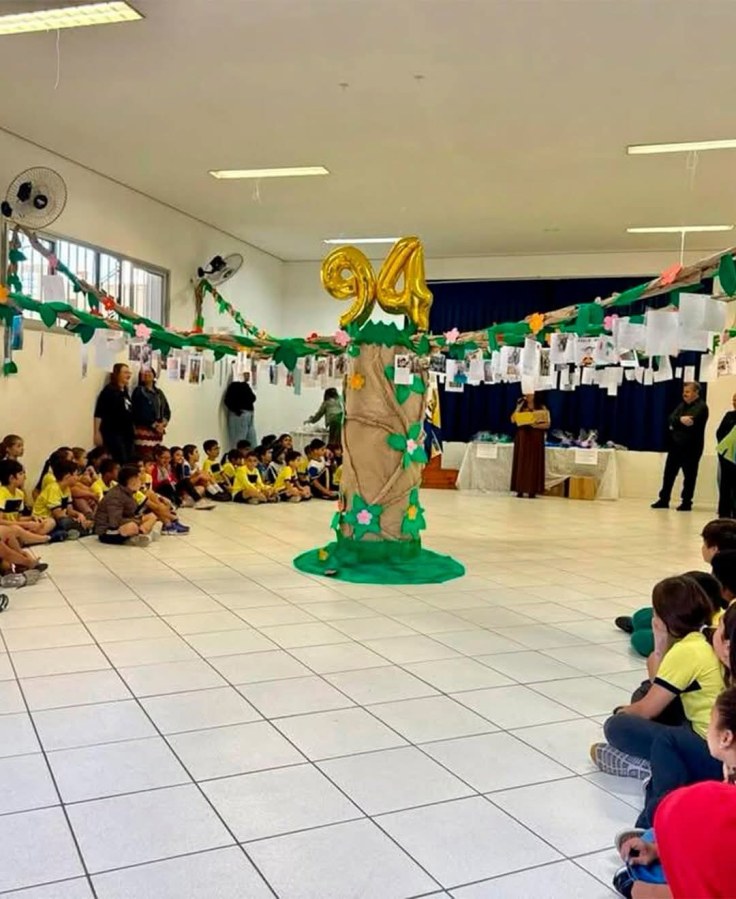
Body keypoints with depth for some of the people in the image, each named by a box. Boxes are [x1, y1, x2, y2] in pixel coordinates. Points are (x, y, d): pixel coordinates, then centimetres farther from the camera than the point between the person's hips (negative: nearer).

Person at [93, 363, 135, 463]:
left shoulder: (125, 392, 15)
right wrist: (97, 433, -17)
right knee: (120, 463, -15)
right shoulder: (109, 390, -6)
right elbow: (98, 414, -11)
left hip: (127, 433, 8)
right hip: (113, 433, -8)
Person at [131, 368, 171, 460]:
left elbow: (167, 410, 15)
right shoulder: (139, 391, 1)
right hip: (144, 430, -6)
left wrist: (163, 423, -4)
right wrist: (154, 425, -12)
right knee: (145, 459, -12)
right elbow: (139, 412, -9)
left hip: (158, 431, 6)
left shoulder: (159, 392, 19)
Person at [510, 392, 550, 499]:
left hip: (535, 439, -2)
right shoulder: (520, 407, 9)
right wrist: (519, 407, -9)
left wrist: (535, 425, -17)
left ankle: (532, 490, -2)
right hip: (522, 438, 2)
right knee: (521, 463, 0)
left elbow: (547, 424, -2)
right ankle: (520, 489, 2)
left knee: (533, 464, -3)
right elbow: (513, 420, -3)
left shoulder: (542, 408, 2)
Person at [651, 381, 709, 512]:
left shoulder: (701, 407, -9)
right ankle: (664, 500, 16)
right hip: (675, 445, 7)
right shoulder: (683, 405, 15)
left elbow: (690, 423, -22)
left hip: (691, 447, -7)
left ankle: (686, 502, 8)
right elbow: (670, 419, 1)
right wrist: (680, 420, -19)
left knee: (689, 476, 1)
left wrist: (675, 423, -10)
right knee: (669, 474, 9)